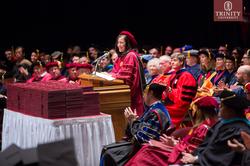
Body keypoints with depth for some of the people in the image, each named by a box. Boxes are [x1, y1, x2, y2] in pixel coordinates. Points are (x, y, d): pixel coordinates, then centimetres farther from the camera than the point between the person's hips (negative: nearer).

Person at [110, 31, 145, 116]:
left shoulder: (131, 56, -12)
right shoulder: (122, 56, 17)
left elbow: (125, 74, -19)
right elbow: (115, 71, 14)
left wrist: (112, 75, -15)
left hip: (130, 89, -9)